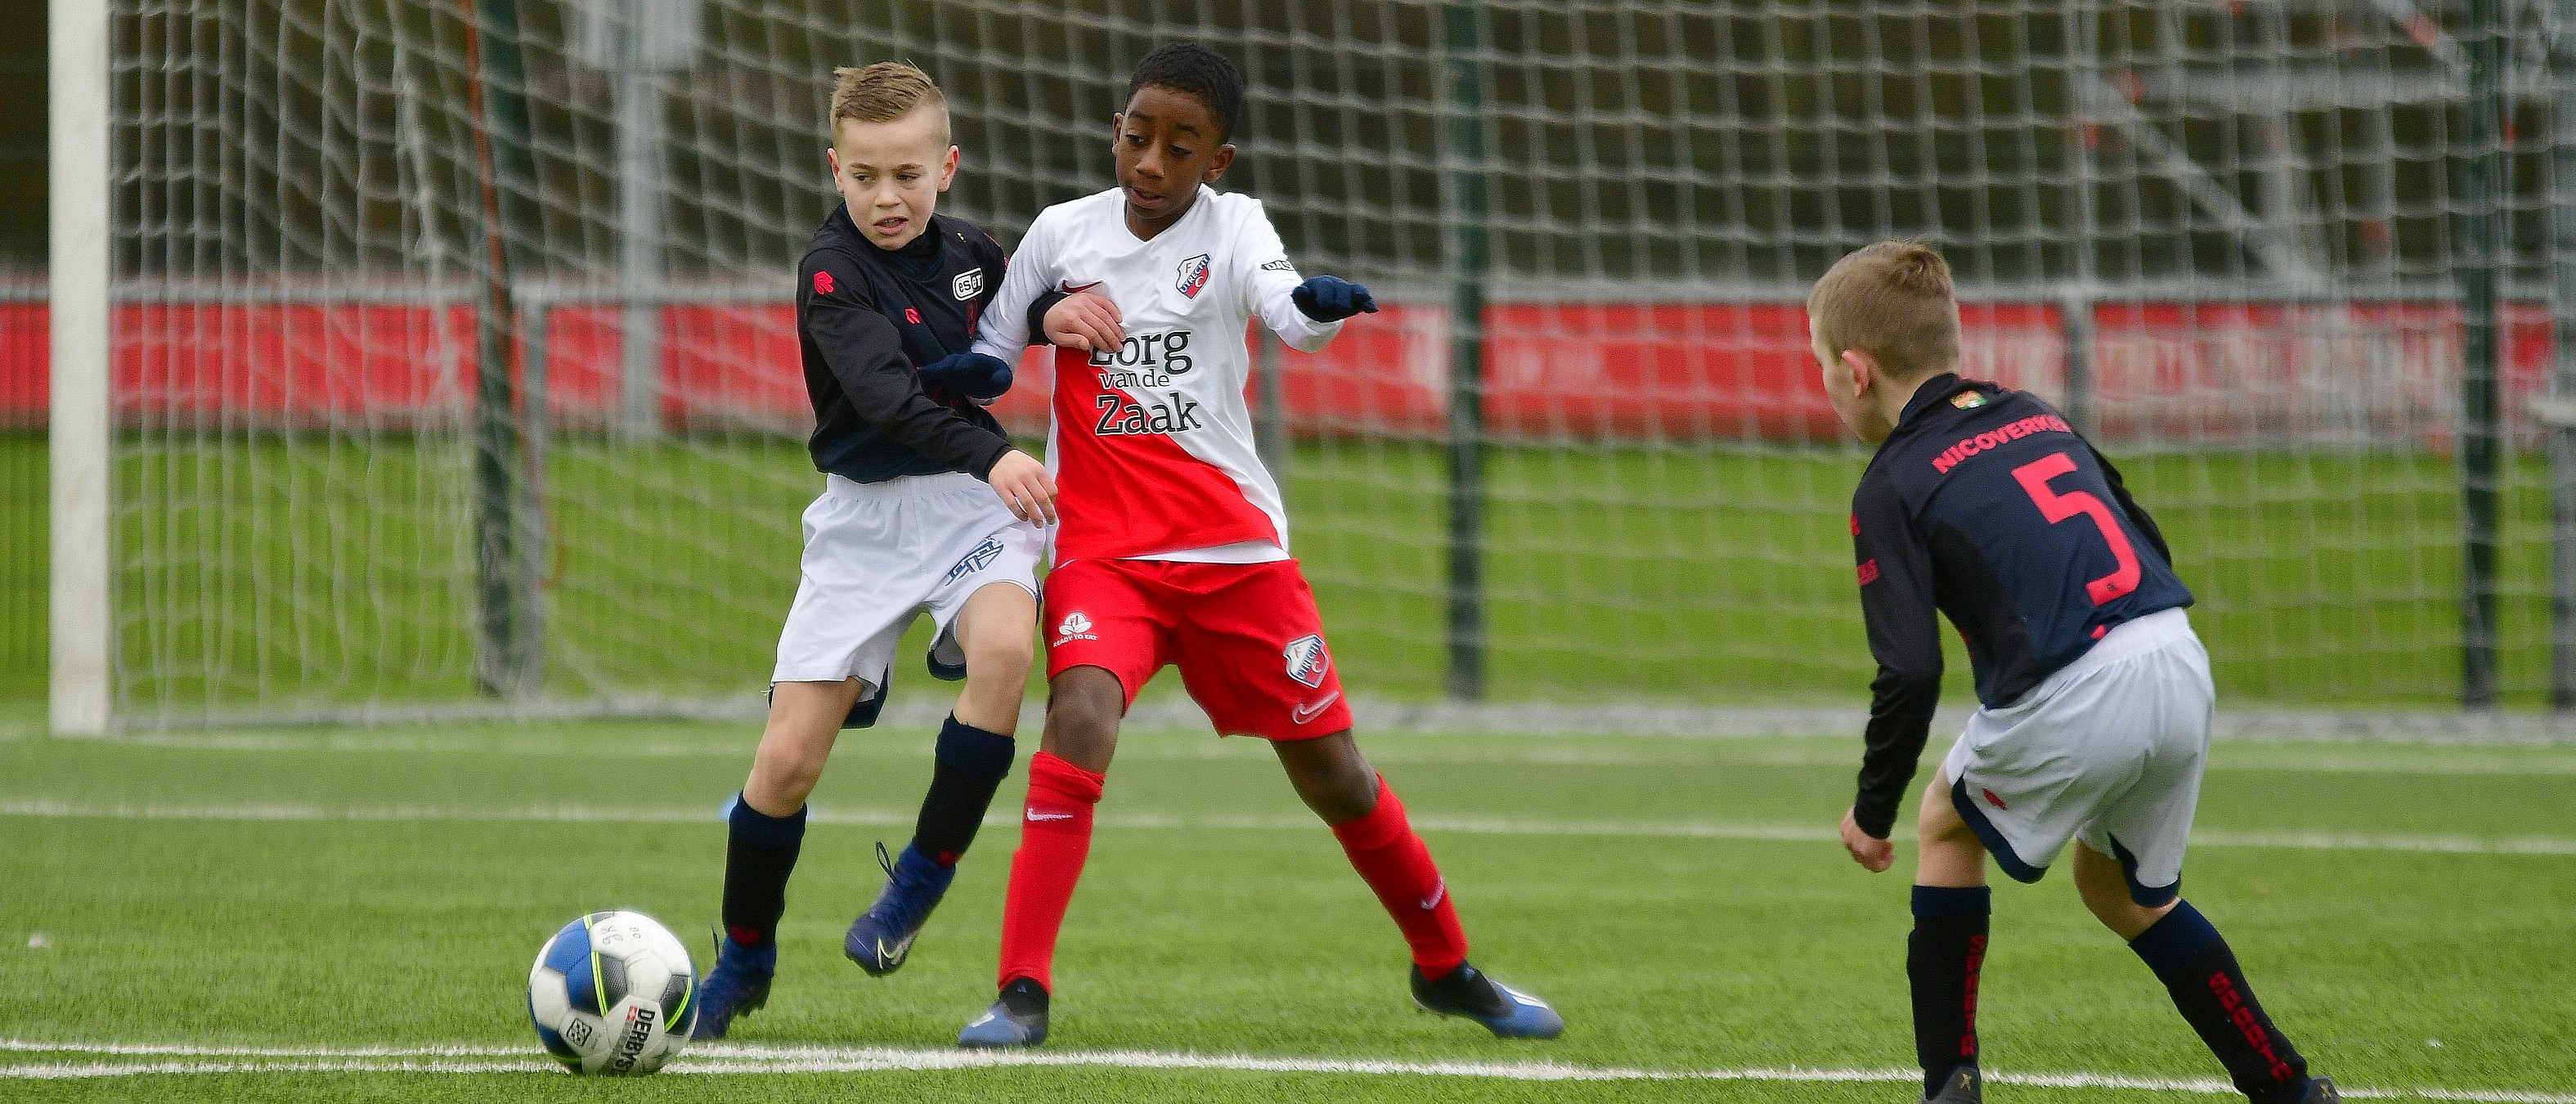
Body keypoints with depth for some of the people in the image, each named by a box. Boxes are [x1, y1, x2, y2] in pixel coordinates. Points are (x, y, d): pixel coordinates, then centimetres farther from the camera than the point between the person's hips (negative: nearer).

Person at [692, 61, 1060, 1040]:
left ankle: (926, 871, -12)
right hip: (867, 516, -3)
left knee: (1005, 647, -31)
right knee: (790, 757, -6)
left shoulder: (969, 254, 3)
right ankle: (744, 961, 18)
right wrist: (988, 455, -44)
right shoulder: (834, 270, -14)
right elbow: (886, 391, -30)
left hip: (972, 500, 3)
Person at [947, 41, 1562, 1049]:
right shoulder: (1061, 235, 2)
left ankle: (1447, 970, 29)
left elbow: (1289, 315, -27)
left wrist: (1323, 309, -49)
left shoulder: (1233, 227, -4)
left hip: (1237, 549, 0)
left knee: (1331, 771, 7)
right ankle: (1022, 994, -25)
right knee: (1080, 720, -26)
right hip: (1103, 553, 0)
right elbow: (981, 361, 16)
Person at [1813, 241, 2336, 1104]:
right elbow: (2147, 546, 25)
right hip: (2182, 667, 6)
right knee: (2121, 889, 27)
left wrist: (1873, 812, 3)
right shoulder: (2035, 418, 22)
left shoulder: (1892, 486, 1)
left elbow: (1910, 675, -7)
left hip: (2076, 700, -6)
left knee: (1947, 828, 22)